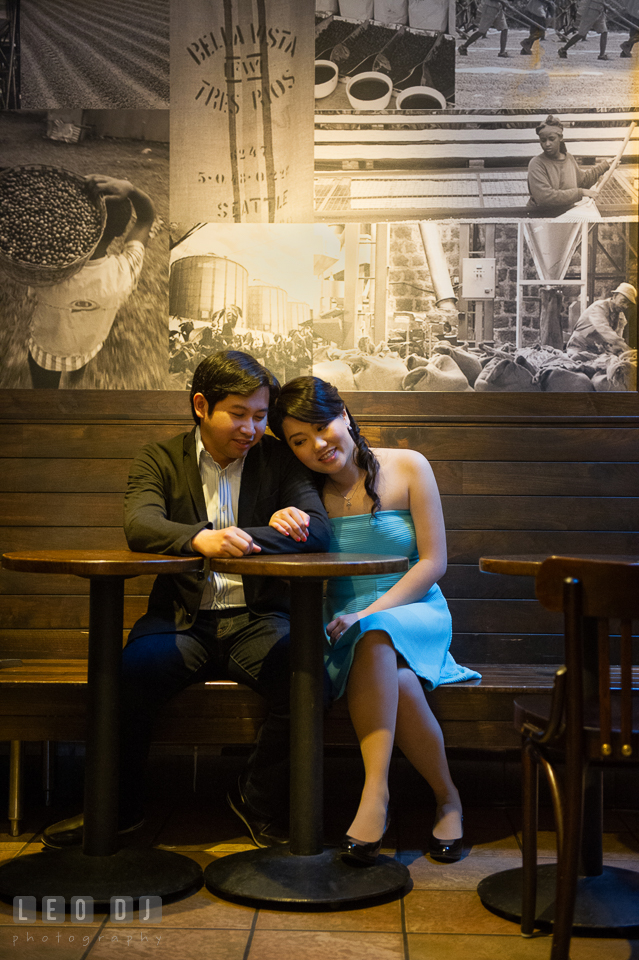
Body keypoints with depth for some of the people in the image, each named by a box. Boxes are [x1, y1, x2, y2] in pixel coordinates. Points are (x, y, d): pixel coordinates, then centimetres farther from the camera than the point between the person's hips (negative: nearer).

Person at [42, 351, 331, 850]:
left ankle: (260, 805, -4)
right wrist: (203, 539, -33)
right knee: (132, 670, -30)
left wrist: (243, 538, -22)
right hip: (182, 618, 0)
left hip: (255, 619, 0)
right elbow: (139, 525, -11)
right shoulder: (160, 459, 8)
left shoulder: (281, 459, 9)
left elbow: (319, 531, -4)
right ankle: (118, 808, -2)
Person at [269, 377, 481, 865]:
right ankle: (446, 796, -19)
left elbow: (433, 562, -5)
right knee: (396, 683, -33)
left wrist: (367, 614, -17)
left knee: (373, 639, -36)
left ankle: (376, 790, -26)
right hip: (344, 621, 2)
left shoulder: (408, 468, 0)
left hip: (414, 610, -1)